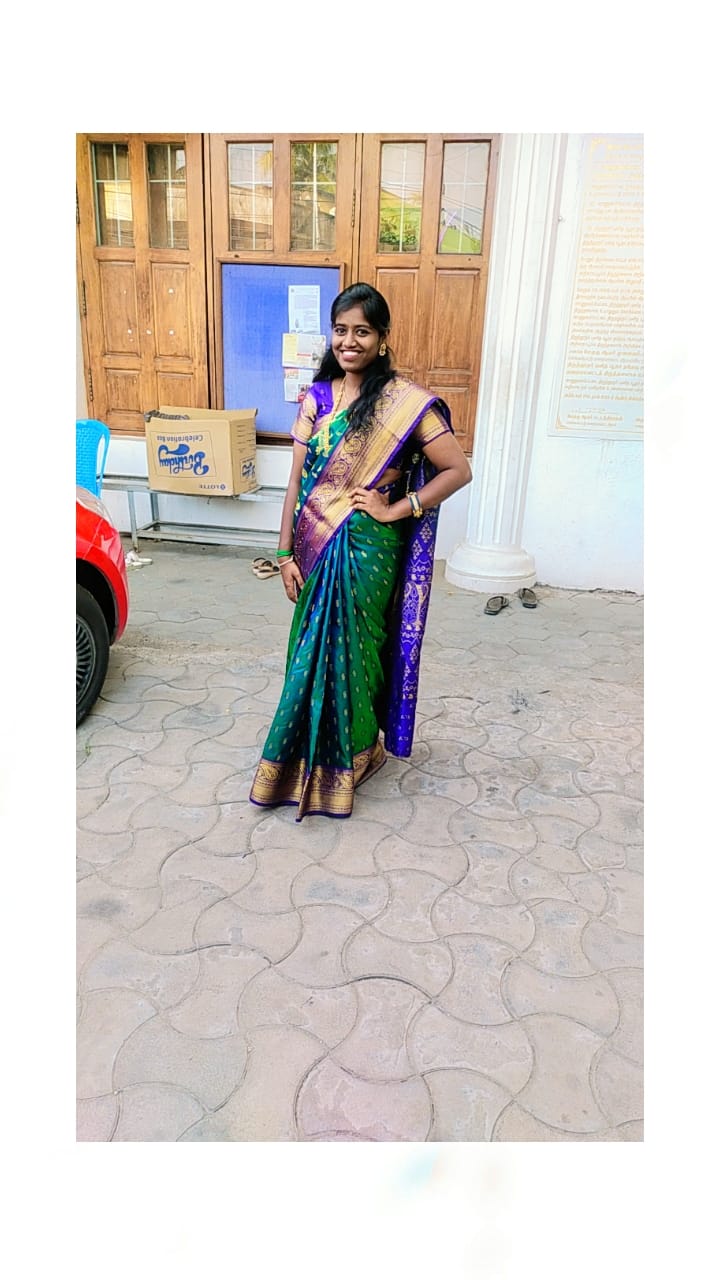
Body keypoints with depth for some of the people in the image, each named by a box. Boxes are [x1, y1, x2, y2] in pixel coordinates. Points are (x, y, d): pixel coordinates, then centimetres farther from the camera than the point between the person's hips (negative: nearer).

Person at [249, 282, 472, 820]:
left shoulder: (405, 401, -9)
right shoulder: (317, 398, 5)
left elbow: (459, 469, -9)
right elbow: (297, 482, 5)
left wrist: (396, 509, -13)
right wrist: (286, 554, 2)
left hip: (367, 550, -5)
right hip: (317, 547, 5)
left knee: (350, 651, 6)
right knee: (313, 649, 14)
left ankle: (350, 757, 28)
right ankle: (314, 753, 34)